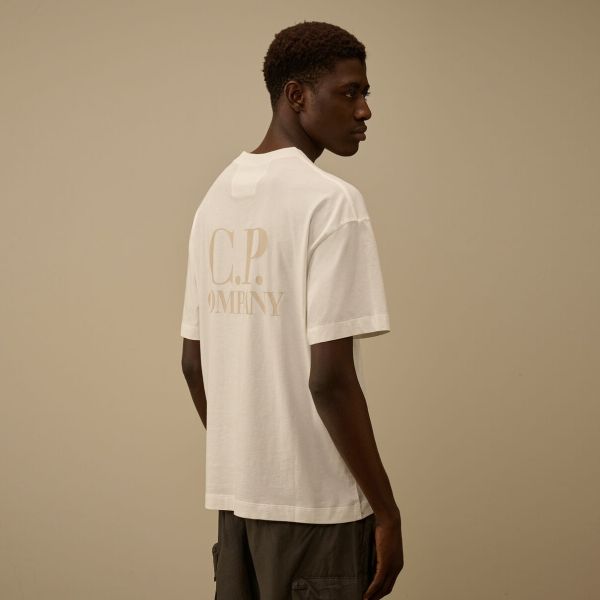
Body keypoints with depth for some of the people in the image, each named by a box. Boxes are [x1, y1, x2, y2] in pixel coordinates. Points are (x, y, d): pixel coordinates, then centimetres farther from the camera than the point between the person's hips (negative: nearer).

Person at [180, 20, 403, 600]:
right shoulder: (330, 201, -14)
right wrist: (385, 508, -11)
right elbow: (329, 377, -19)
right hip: (315, 500, -7)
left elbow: (193, 362, 12)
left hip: (233, 490, 7)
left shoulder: (216, 198, 9)